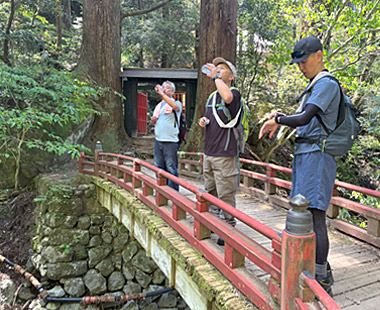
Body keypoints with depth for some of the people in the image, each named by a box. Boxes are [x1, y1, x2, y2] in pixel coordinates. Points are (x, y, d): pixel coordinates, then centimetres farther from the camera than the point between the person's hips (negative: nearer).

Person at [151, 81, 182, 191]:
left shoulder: (176, 103, 0)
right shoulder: (158, 105, 20)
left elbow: (176, 107, -26)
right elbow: (153, 122, 27)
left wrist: (162, 93, -24)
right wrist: (152, 120, 2)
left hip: (170, 141, -7)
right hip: (158, 140, 7)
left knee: (171, 168, -5)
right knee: (159, 167, 11)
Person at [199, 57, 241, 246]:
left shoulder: (234, 93, -8)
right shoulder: (211, 97, 16)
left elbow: (227, 97, -34)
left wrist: (216, 76, -20)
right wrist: (204, 120, 5)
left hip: (225, 154, -8)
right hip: (209, 152, 8)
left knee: (225, 195, -2)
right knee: (210, 192, 17)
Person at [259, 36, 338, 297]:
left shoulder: (327, 83, -10)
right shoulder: (314, 86, 22)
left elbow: (305, 118, -20)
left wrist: (277, 120, -6)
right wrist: (281, 118, 8)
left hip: (317, 155, -10)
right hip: (305, 155, 10)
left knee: (315, 214, -11)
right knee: (307, 212, 14)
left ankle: (321, 282, -2)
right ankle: (323, 270, 27)